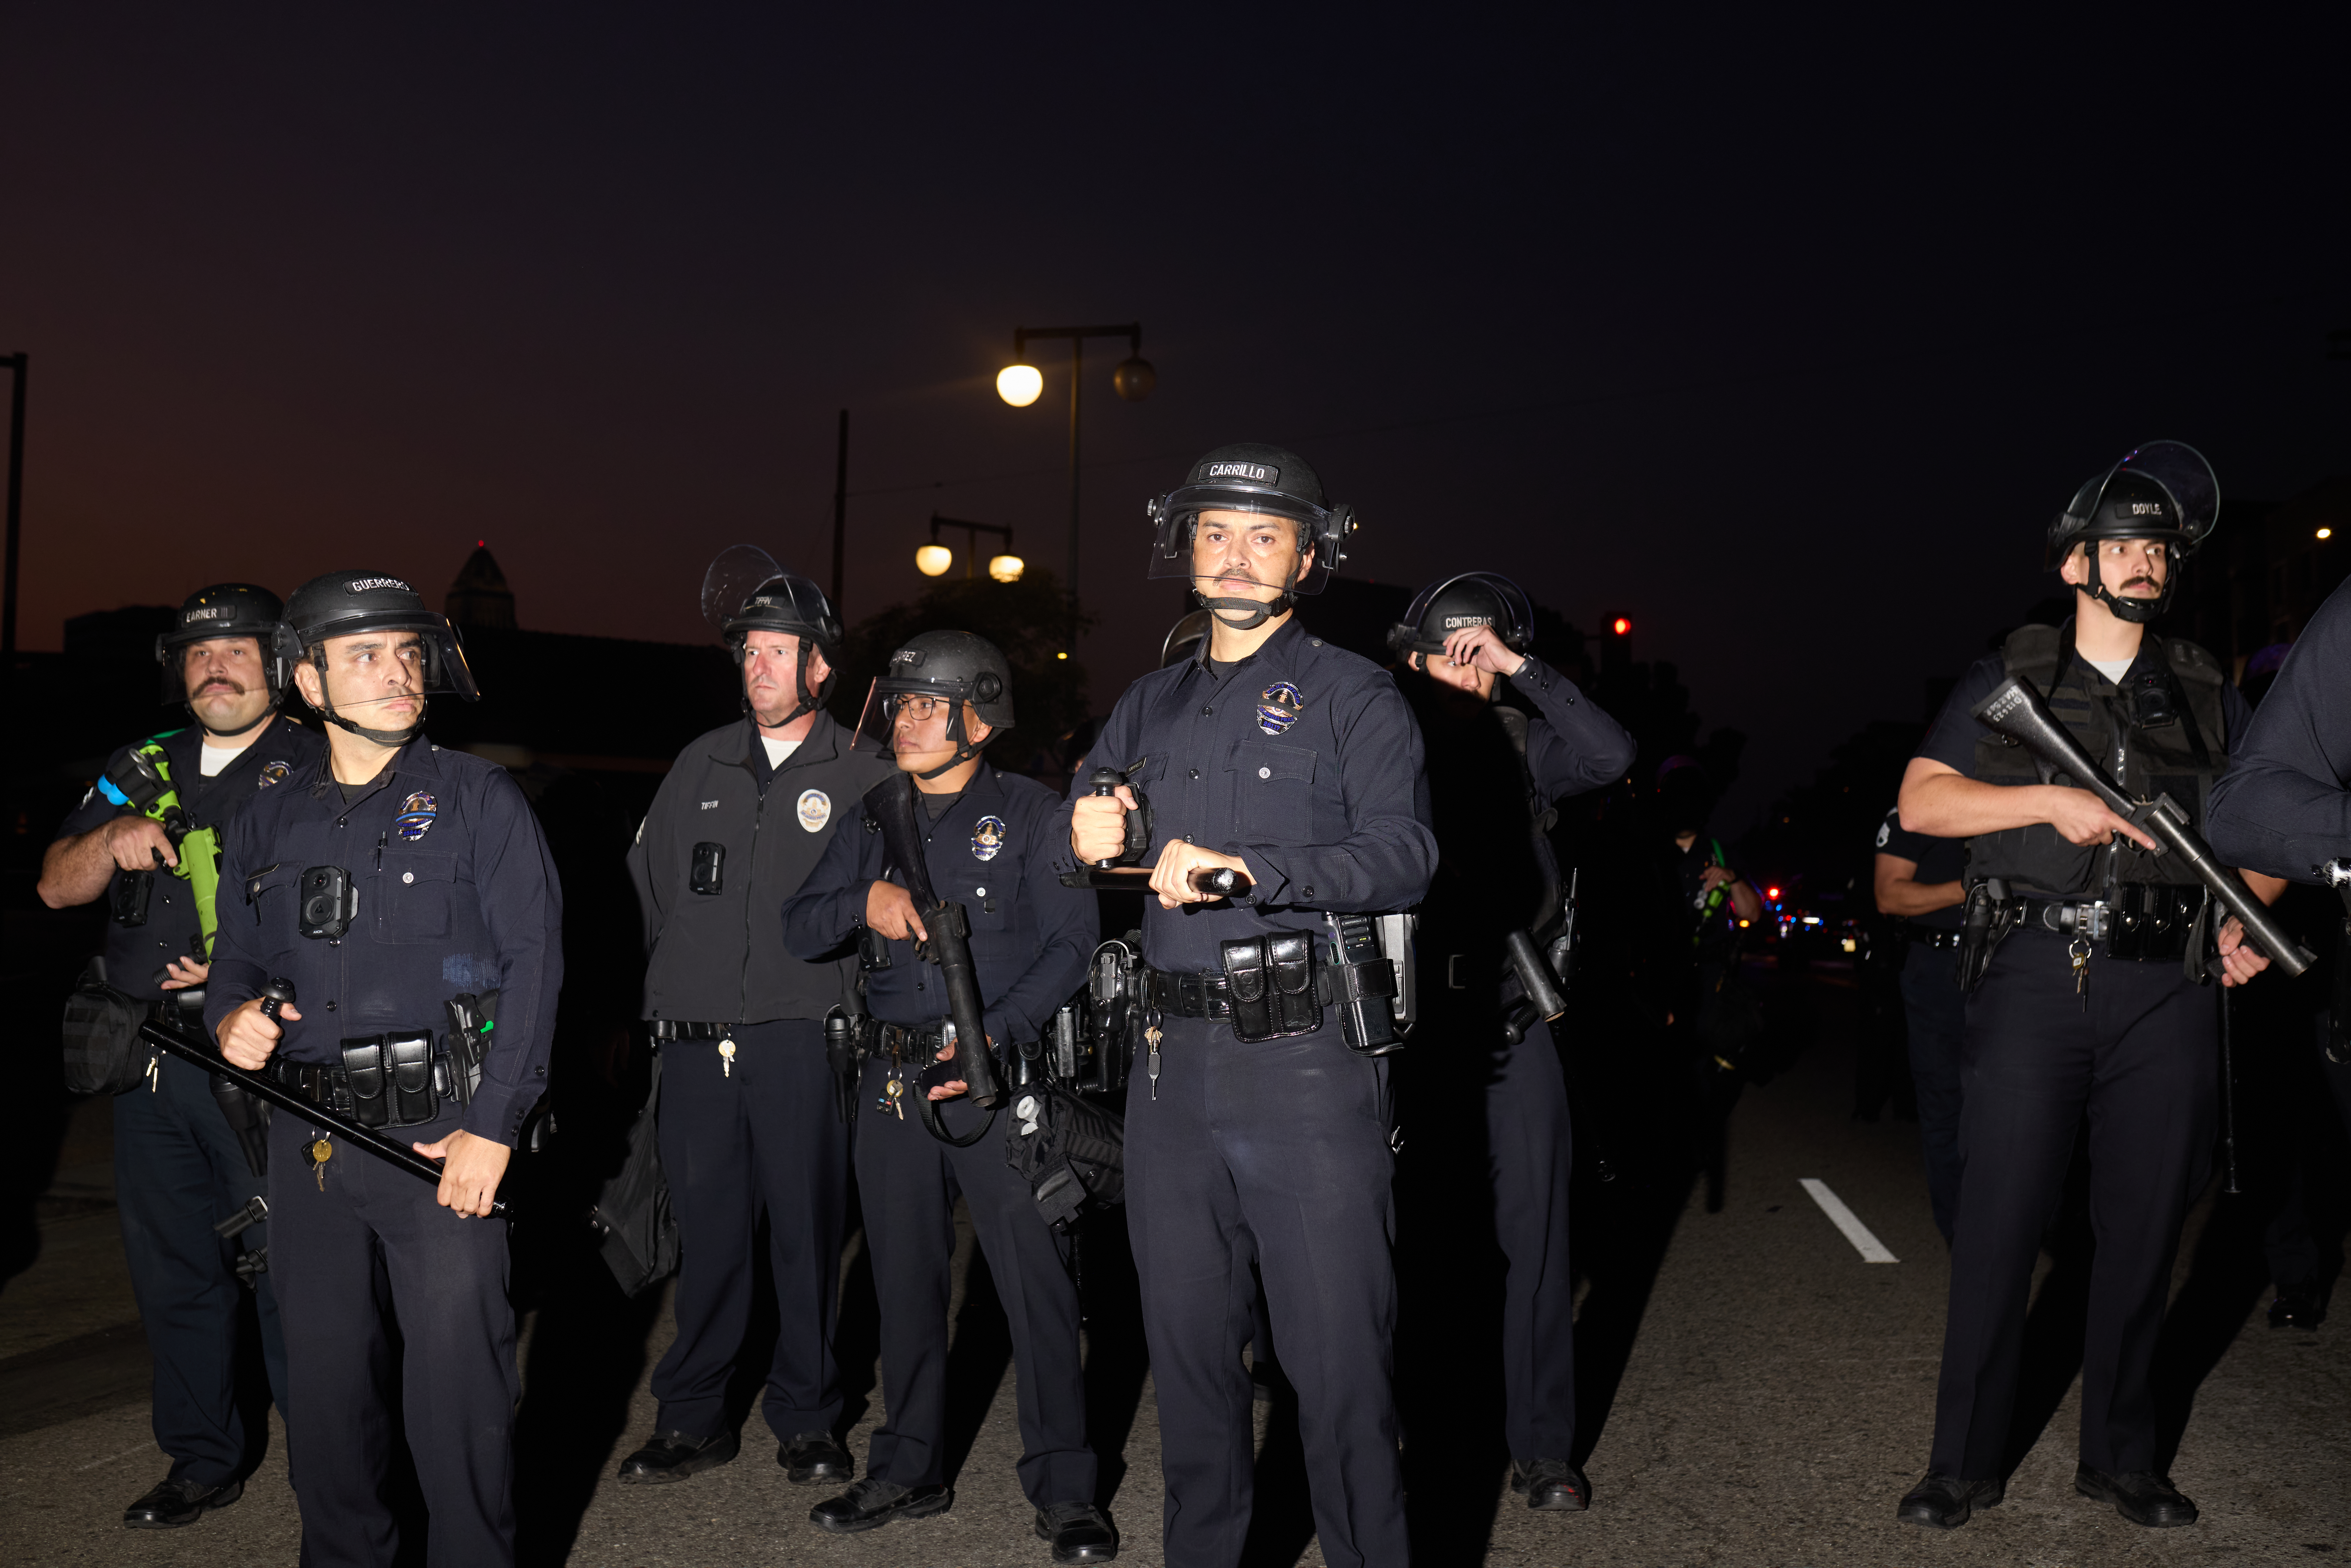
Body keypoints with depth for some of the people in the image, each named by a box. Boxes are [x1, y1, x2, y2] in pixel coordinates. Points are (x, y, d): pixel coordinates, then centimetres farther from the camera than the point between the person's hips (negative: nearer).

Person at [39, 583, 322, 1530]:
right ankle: (203, 1462, 29)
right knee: (171, 1268, 14)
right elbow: (57, 886, 13)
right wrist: (114, 839, -7)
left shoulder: (315, 771, -1)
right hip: (148, 1058, 6)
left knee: (284, 1269, -5)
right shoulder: (140, 773, 16)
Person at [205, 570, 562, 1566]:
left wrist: (491, 1126, -14)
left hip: (439, 1133, -4)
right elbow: (236, 960, 22)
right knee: (325, 1376, 13)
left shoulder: (478, 799, -1)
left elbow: (534, 960, -7)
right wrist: (230, 1017, -4)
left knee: (456, 1380, -2)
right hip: (309, 1138, 5)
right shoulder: (268, 825, 13)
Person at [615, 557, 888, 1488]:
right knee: (707, 1230, 8)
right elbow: (649, 887, 20)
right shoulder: (701, 766, 13)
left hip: (803, 1043, -3)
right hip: (696, 1040, 3)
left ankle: (806, 1421, 18)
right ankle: (693, 1419, 21)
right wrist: (671, 990, 15)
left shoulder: (862, 777, 2)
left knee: (806, 1231, 3)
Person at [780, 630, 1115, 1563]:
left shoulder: (1029, 814, 0)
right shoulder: (874, 826, 14)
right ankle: (910, 1471, 27)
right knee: (906, 1278, 13)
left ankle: (1063, 1489, 9)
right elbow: (799, 932, 11)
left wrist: (992, 1037, -17)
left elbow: (1069, 946, -6)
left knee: (1036, 1281, -4)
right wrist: (864, 901, -10)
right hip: (894, 1080, 5)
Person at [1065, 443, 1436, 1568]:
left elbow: (1404, 852, -12)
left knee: (1337, 1349, -3)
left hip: (1306, 1060, -5)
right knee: (1186, 1336, 14)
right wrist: (1087, 838, -4)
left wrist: (1248, 868, -23)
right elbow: (1079, 839, 20)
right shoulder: (1148, 707, 18)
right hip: (1172, 1060, 5)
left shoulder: (1352, 695, 1)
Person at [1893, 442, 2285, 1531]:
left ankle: (2120, 1456, 25)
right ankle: (1966, 1462, 11)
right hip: (2036, 979, -3)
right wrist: (2051, 799, -14)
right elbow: (1921, 801, -1)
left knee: (2144, 1227, 9)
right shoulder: (2010, 680, 7)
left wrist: (2248, 913, -2)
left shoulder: (2207, 694, 15)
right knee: (1999, 1223, -1)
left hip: (2165, 992, 3)